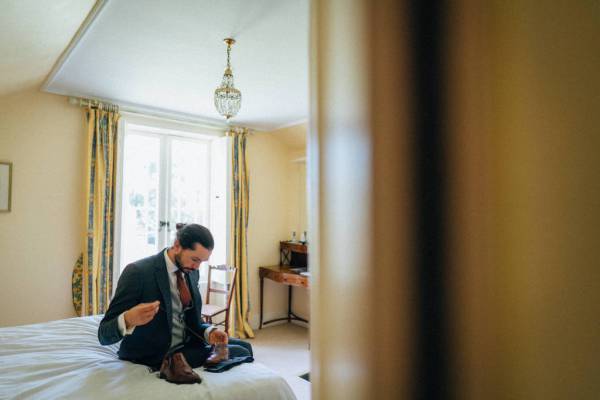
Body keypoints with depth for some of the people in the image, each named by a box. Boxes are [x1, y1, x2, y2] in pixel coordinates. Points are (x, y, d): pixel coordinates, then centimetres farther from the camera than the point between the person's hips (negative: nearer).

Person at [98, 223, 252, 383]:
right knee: (240, 355, -13)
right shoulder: (137, 272, -22)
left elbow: (192, 320, 8)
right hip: (155, 356, -7)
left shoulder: (191, 273, 0)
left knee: (245, 347, 7)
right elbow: (105, 334, -20)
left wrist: (209, 332, -13)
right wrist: (128, 320, -42)